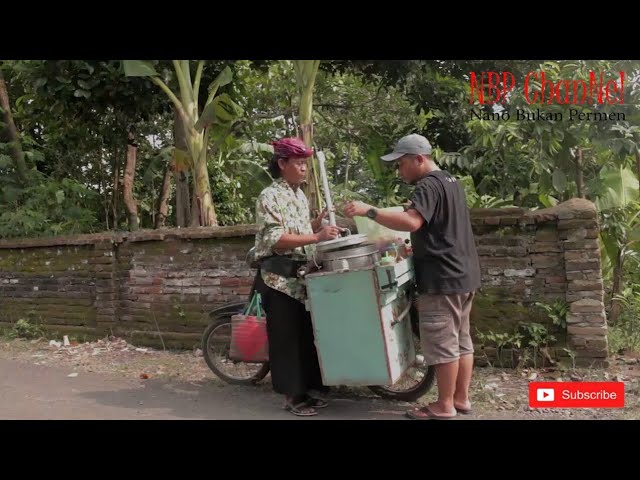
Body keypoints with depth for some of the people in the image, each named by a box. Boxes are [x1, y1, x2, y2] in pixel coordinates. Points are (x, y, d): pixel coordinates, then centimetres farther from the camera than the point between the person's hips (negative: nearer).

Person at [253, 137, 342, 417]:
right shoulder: (269, 197, -12)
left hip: (303, 276, 8)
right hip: (280, 278, -8)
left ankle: (305, 391, 23)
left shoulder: (300, 196, 15)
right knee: (286, 338, 0)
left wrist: (319, 222, 2)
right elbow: (275, 239, -22)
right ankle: (291, 396, 11)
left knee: (307, 336, 12)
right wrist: (316, 236, -28)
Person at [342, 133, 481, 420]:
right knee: (461, 340, 14)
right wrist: (416, 245, 22)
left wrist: (368, 211, -32)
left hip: (442, 279, -10)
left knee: (442, 343, -2)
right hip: (463, 275, 10)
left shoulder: (428, 185, -16)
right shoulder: (450, 181, 17)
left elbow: (411, 222, -32)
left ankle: (444, 406, 8)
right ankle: (461, 398, 23)